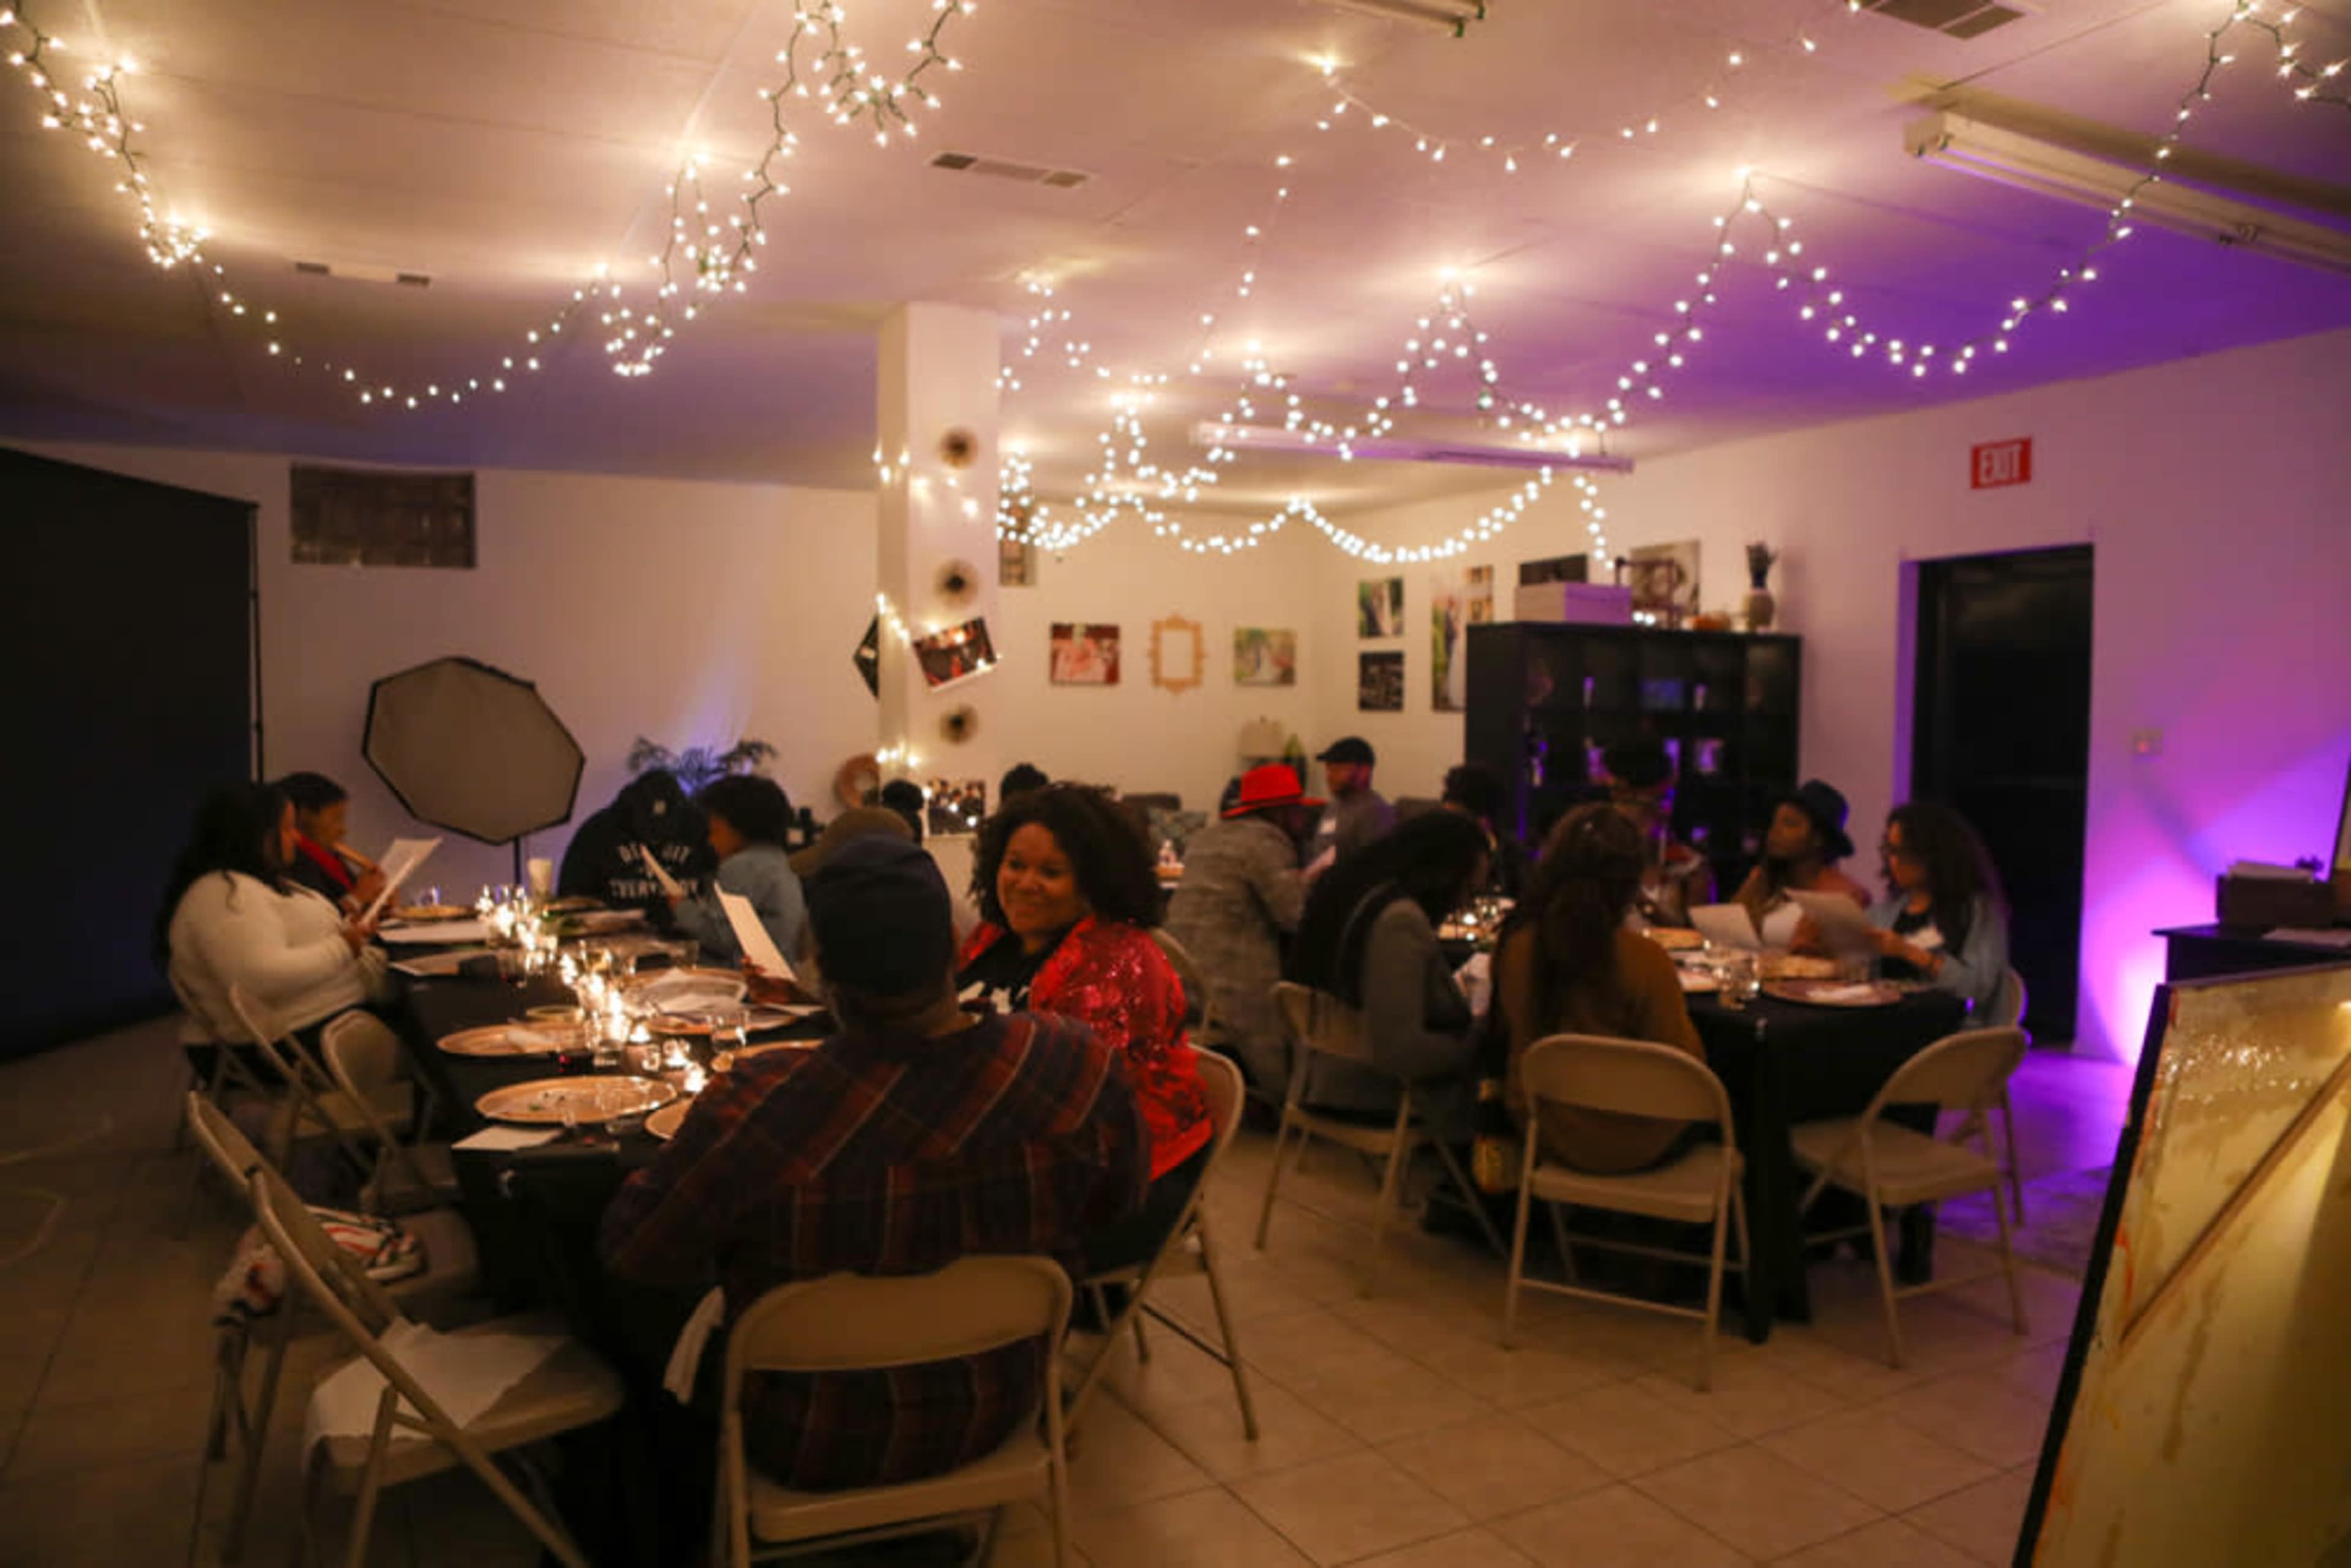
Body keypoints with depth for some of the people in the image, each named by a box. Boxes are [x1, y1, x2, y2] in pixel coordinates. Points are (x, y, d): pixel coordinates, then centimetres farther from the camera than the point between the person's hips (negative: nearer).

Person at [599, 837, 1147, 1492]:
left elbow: (629, 1249, -16)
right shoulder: (1084, 1068, -24)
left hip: (813, 1451, -3)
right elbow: (1116, 1206, -4)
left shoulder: (755, 1110, -33)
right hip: (996, 1415, 4)